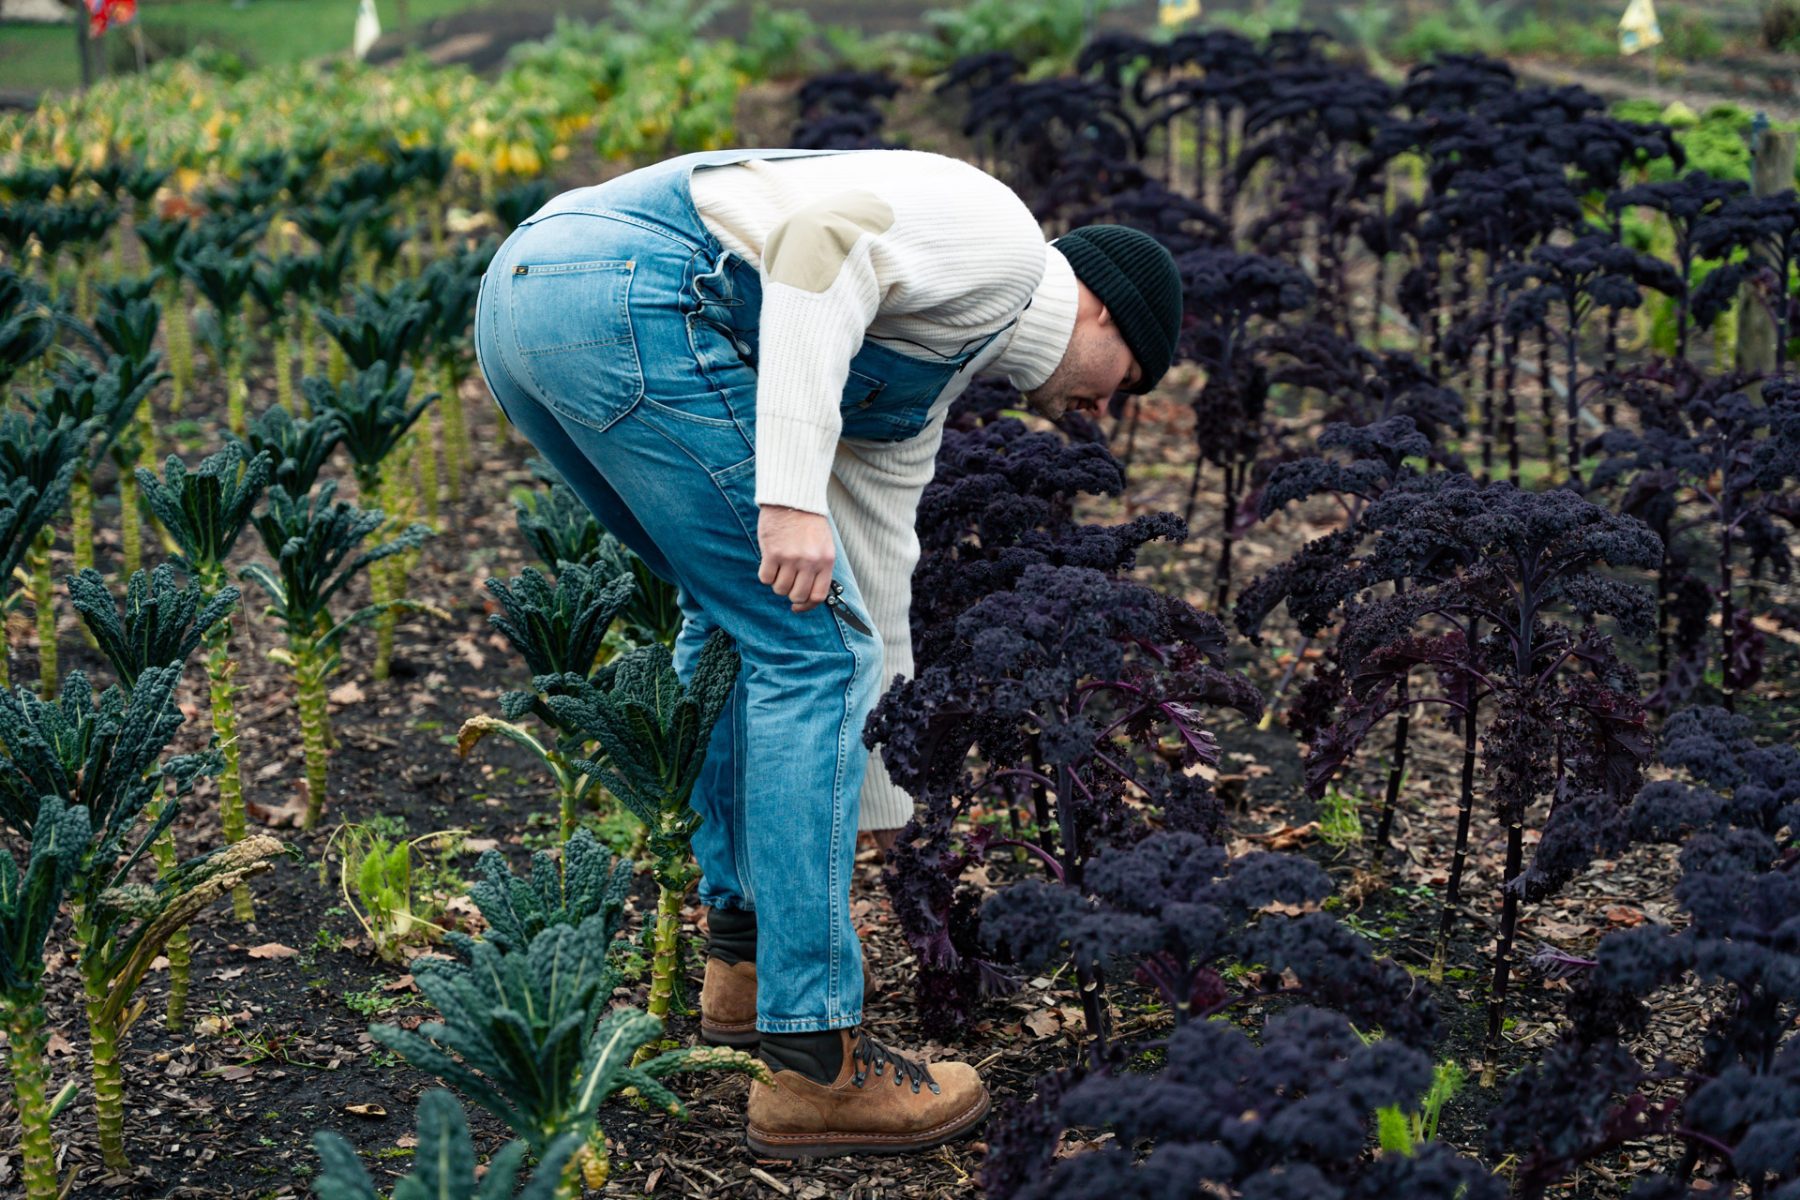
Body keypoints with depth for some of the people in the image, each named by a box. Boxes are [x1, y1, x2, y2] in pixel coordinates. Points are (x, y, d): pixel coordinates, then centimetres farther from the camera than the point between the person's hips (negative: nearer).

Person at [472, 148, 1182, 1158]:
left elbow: (870, 587, 36)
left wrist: (879, 806, 42)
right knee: (808, 648, -3)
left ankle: (746, 951, 31)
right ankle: (816, 1060, 2)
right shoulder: (1001, 234, 7)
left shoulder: (922, 384, 31)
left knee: (740, 613, 26)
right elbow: (816, 244, -13)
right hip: (626, 291, -10)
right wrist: (792, 491, -20)